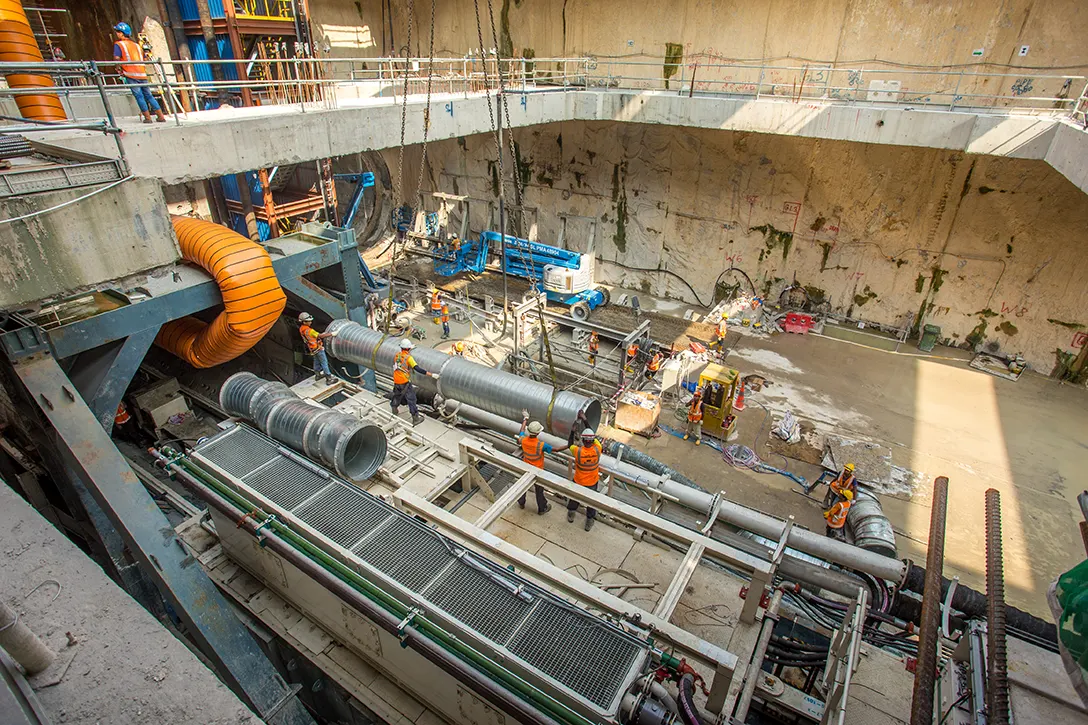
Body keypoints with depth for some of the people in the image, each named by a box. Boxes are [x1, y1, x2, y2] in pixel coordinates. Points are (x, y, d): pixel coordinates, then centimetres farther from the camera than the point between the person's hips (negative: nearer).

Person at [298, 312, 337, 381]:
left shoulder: (301, 329, -1)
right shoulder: (309, 330, -30)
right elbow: (320, 336, -26)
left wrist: (322, 334, 6)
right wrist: (331, 334, -21)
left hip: (312, 349, 9)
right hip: (318, 348, -9)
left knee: (316, 361, 25)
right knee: (324, 362, -3)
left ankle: (318, 374, 40)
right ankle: (329, 378, 0)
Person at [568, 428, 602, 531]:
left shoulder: (578, 451, -31)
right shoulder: (597, 450, -27)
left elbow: (570, 445, -9)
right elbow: (595, 439, -7)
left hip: (578, 481, 0)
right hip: (592, 482, 1)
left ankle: (570, 515, 51)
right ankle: (589, 522, 41)